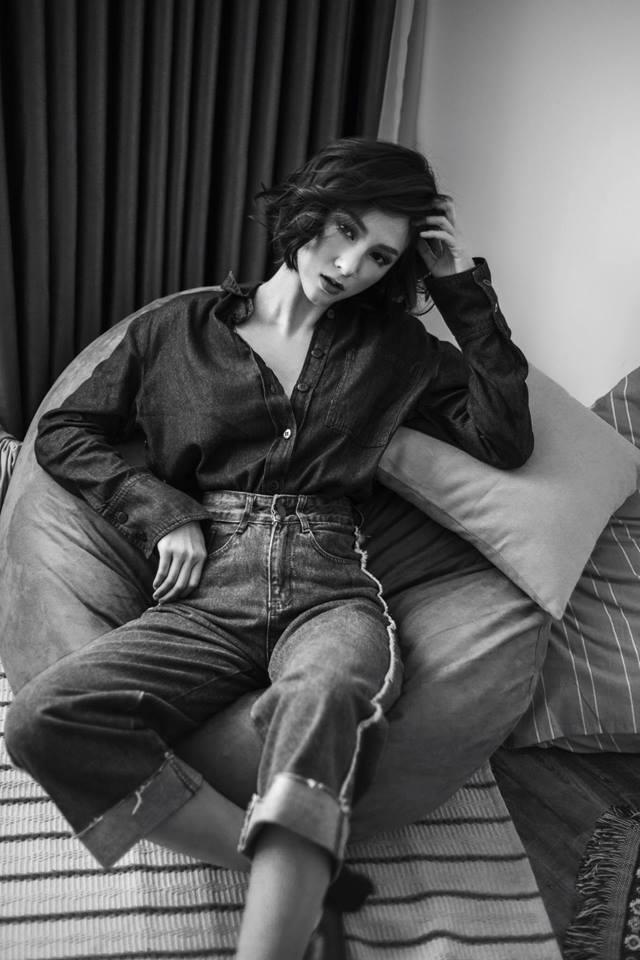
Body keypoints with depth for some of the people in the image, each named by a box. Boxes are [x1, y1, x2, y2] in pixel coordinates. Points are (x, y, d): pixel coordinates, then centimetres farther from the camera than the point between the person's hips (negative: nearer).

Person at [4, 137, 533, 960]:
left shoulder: (394, 347, 17)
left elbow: (505, 441, 7)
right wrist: (159, 511, -1)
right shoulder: (178, 328, 15)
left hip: (329, 590, -1)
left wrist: (465, 288, 8)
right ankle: (300, 877, -22)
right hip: (204, 599, 2)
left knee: (322, 699, -39)